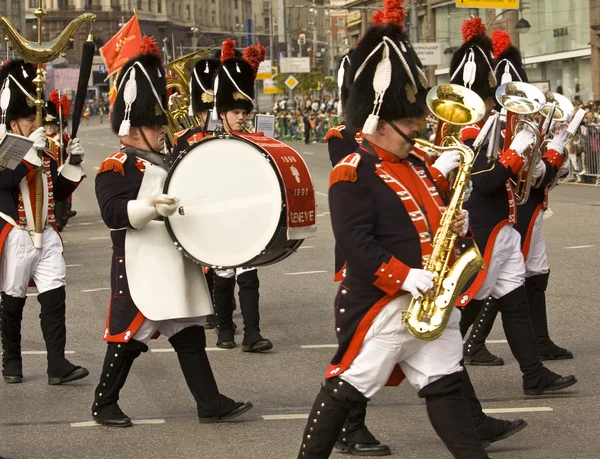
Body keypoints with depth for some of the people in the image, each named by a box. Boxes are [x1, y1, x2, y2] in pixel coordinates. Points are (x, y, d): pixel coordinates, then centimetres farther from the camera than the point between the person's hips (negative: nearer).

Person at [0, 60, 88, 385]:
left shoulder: (44, 154, 11)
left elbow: (60, 192, 14)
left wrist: (73, 163, 1)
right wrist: (32, 151, -27)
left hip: (46, 236, 5)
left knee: (55, 297, -4)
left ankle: (57, 365, -5)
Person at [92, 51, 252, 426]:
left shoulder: (168, 164, 18)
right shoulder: (115, 168, -9)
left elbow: (187, 205, 30)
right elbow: (113, 212, -23)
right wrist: (149, 207, -38)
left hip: (177, 269, 8)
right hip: (141, 272, -8)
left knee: (190, 336, 9)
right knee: (128, 339, 0)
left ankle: (210, 403, 12)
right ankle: (104, 405, 14)